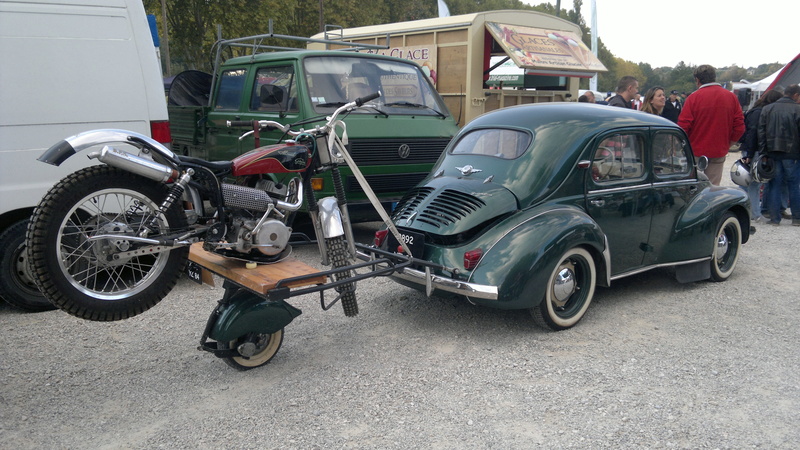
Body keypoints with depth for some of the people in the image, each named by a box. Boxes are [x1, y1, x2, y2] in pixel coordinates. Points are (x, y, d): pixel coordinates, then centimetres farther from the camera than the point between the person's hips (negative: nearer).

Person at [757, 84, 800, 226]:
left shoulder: (766, 109, 7)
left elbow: (761, 132, 4)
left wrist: (762, 152, 5)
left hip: (772, 154, 3)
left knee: (774, 185, 7)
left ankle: (774, 218, 7)